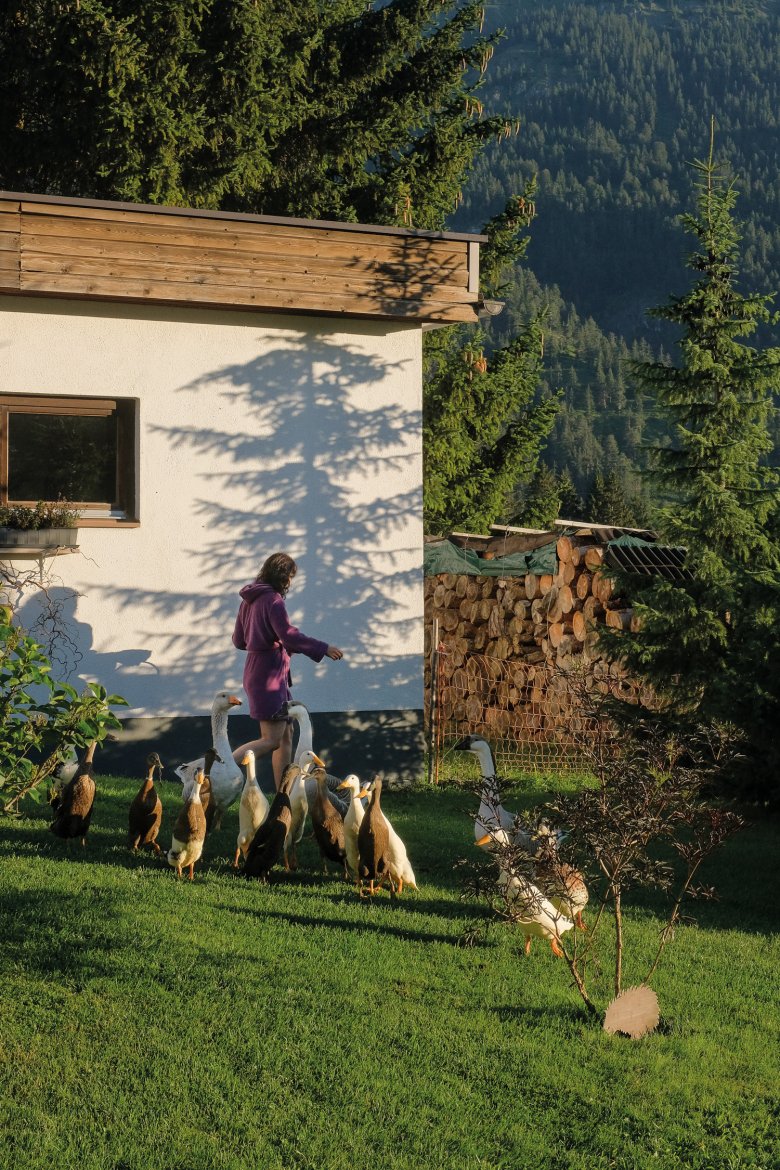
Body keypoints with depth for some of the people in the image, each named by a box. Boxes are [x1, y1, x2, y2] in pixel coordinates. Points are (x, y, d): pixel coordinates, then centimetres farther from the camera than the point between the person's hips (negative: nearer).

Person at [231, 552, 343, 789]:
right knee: (272, 740, -10)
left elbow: (239, 640, 18)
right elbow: (289, 635, -23)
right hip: (269, 675, -10)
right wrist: (323, 648, -14)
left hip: (257, 670, 10)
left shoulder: (249, 600, 13)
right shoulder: (272, 600, -14)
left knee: (286, 735, 12)